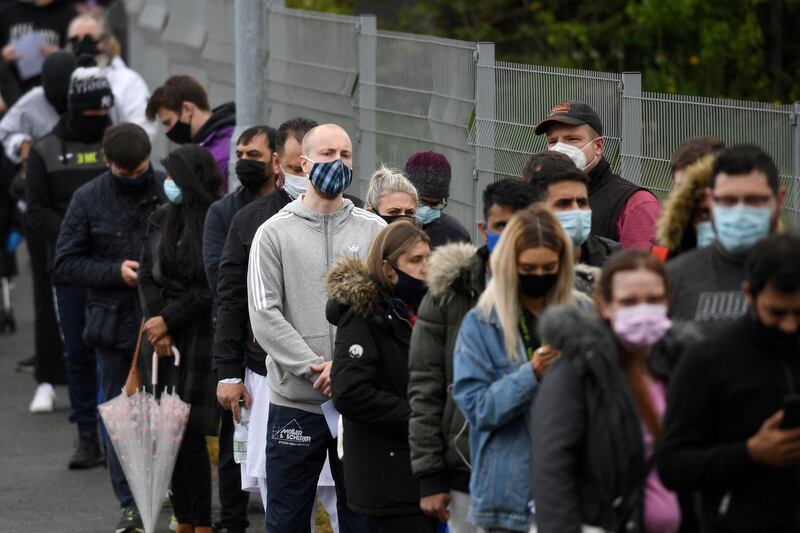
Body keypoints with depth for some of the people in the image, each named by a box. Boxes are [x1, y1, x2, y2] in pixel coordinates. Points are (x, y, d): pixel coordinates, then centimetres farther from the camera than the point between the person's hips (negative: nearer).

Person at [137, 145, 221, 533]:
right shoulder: (160, 221, 10)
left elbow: (213, 291, -10)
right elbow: (148, 276, 10)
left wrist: (167, 320, -7)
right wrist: (154, 324, -3)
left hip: (200, 336, -6)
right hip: (162, 337, 6)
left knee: (191, 431, -6)